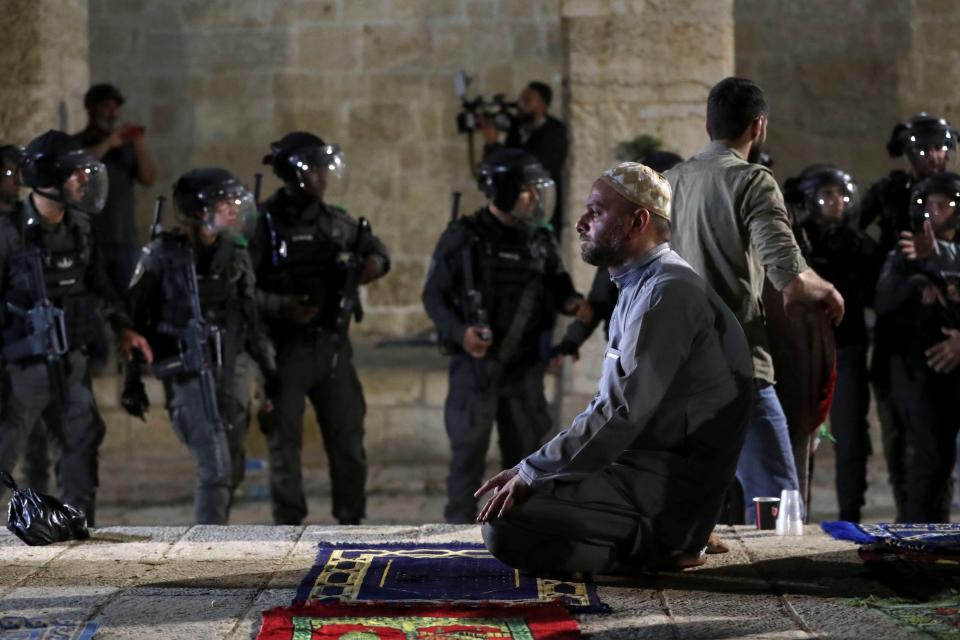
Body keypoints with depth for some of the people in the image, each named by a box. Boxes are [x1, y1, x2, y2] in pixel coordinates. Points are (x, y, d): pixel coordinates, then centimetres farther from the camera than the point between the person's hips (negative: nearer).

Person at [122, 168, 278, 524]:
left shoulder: (235, 254, 7)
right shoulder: (162, 255, -8)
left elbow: (251, 316, 17)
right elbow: (134, 319, -3)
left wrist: (268, 367, 15)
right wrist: (132, 381, -3)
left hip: (228, 373, 6)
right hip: (187, 373, -6)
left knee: (232, 470, 12)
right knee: (215, 468, -15)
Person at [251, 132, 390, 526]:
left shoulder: (335, 222, 7)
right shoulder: (265, 224, -10)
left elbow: (373, 247, 23)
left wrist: (374, 263, 0)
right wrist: (278, 306, -26)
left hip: (332, 344, 5)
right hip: (285, 346, -5)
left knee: (347, 434, 9)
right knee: (285, 438, 2)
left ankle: (351, 520, 21)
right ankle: (289, 526, 10)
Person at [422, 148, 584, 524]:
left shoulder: (539, 241, 7)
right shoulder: (463, 238, -7)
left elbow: (557, 288, 13)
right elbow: (433, 295, -5)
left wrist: (571, 302, -11)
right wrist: (459, 331, -21)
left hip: (525, 364, 5)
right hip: (476, 362, -5)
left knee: (525, 449, 9)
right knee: (469, 451, -3)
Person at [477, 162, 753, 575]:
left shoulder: (669, 292, -15)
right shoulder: (639, 286, 19)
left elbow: (622, 411, -22)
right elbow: (614, 406, 19)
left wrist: (532, 472, -16)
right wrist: (532, 469, 9)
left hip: (670, 486, -10)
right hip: (641, 467, 10)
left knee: (505, 525, -20)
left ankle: (656, 545, -8)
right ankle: (661, 539, 6)